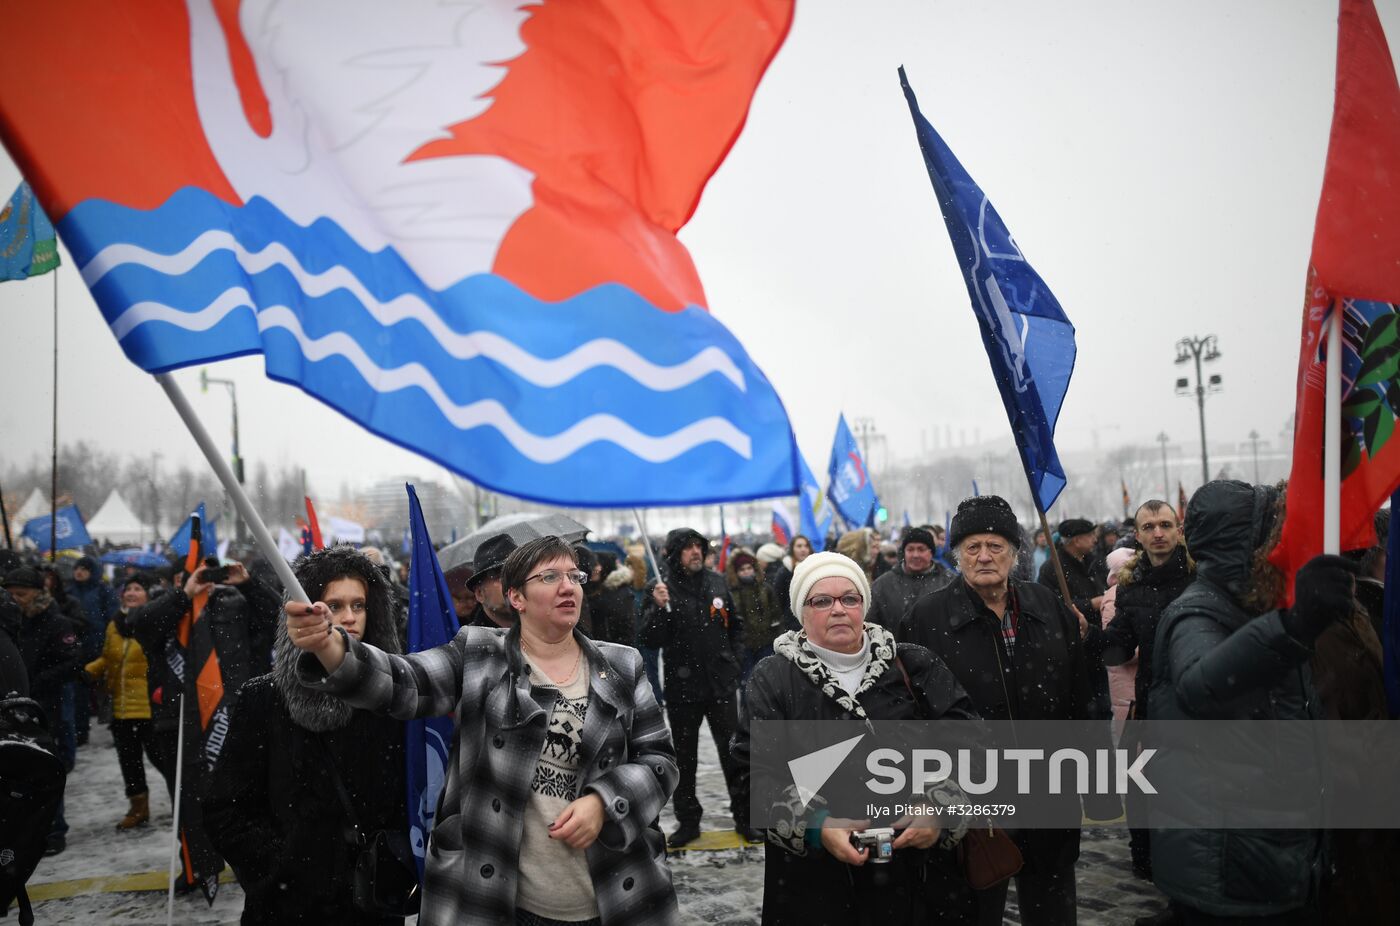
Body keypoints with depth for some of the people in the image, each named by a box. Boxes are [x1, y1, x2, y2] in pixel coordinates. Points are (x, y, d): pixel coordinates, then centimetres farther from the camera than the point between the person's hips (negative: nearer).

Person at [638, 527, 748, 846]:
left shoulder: (716, 583, 4)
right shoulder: (662, 590, -7)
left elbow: (735, 625, 18)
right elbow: (650, 640, -14)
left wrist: (735, 660, 8)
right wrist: (659, 608, -28)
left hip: (721, 684, 2)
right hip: (682, 687, -2)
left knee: (733, 753, 5)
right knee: (685, 758, 10)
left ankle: (744, 816, 17)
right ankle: (688, 821, 21)